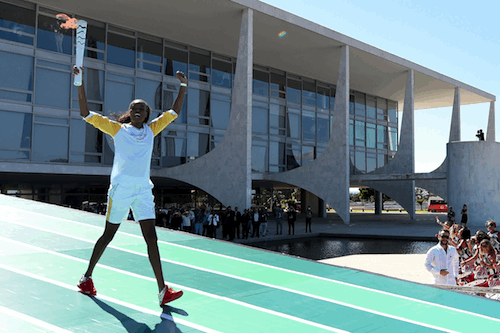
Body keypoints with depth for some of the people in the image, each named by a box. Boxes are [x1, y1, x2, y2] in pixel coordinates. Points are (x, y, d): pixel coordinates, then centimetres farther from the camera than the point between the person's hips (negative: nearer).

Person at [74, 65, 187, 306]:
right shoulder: (117, 129, 5)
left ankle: (162, 290, -6)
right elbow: (86, 114, 2)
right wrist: (80, 83, -4)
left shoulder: (151, 130, 13)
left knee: (151, 238, -4)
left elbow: (173, 112, 18)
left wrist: (183, 86, 12)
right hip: (120, 187, -3)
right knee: (108, 235, 9)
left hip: (143, 189, 3)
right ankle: (87, 277, 30)